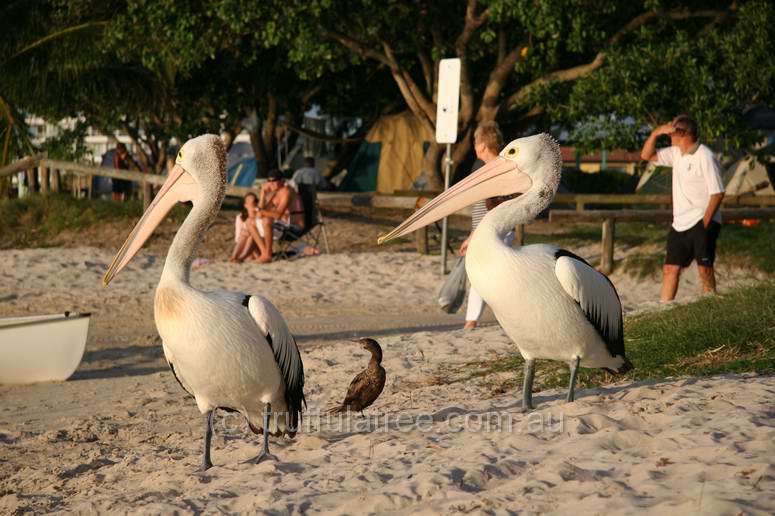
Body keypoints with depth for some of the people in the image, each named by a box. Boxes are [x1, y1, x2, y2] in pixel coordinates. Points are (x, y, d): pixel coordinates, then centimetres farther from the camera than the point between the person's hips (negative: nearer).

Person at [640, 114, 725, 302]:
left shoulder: (705, 157, -13)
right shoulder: (676, 153, 11)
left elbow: (717, 193, -15)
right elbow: (647, 155, 16)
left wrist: (705, 222, -18)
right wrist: (655, 133, 0)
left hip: (702, 223, -8)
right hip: (680, 223, 8)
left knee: (704, 268, -10)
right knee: (670, 268, 6)